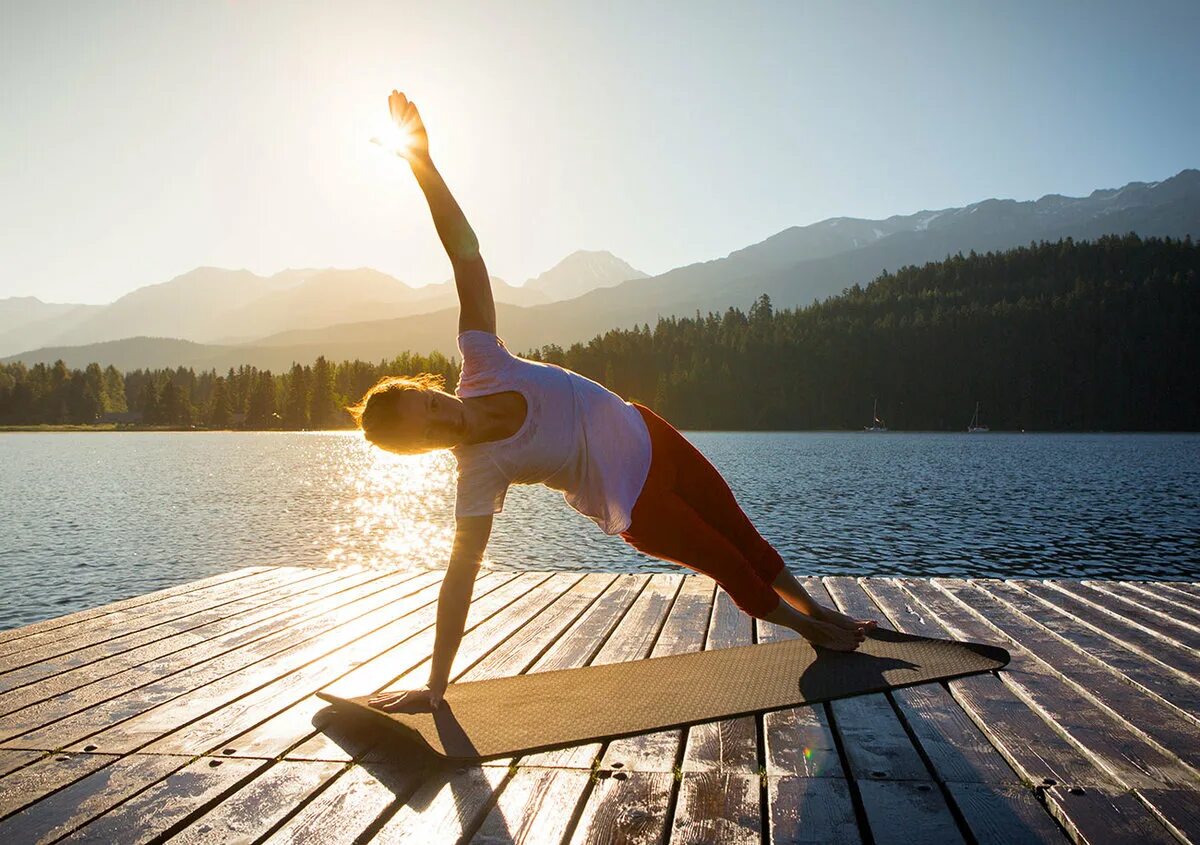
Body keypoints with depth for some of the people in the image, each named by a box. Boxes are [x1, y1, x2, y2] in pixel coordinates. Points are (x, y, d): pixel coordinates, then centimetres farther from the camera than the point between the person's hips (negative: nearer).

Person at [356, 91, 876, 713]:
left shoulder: (480, 364, -22)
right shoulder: (479, 473, -29)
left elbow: (467, 254, -26)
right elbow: (460, 577, -28)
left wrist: (424, 163, -33)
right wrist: (433, 688, -29)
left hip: (649, 437, 5)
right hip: (636, 504, -4)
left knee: (742, 534, 21)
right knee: (729, 564, 13)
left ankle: (820, 613, 49)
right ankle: (805, 626, 46)